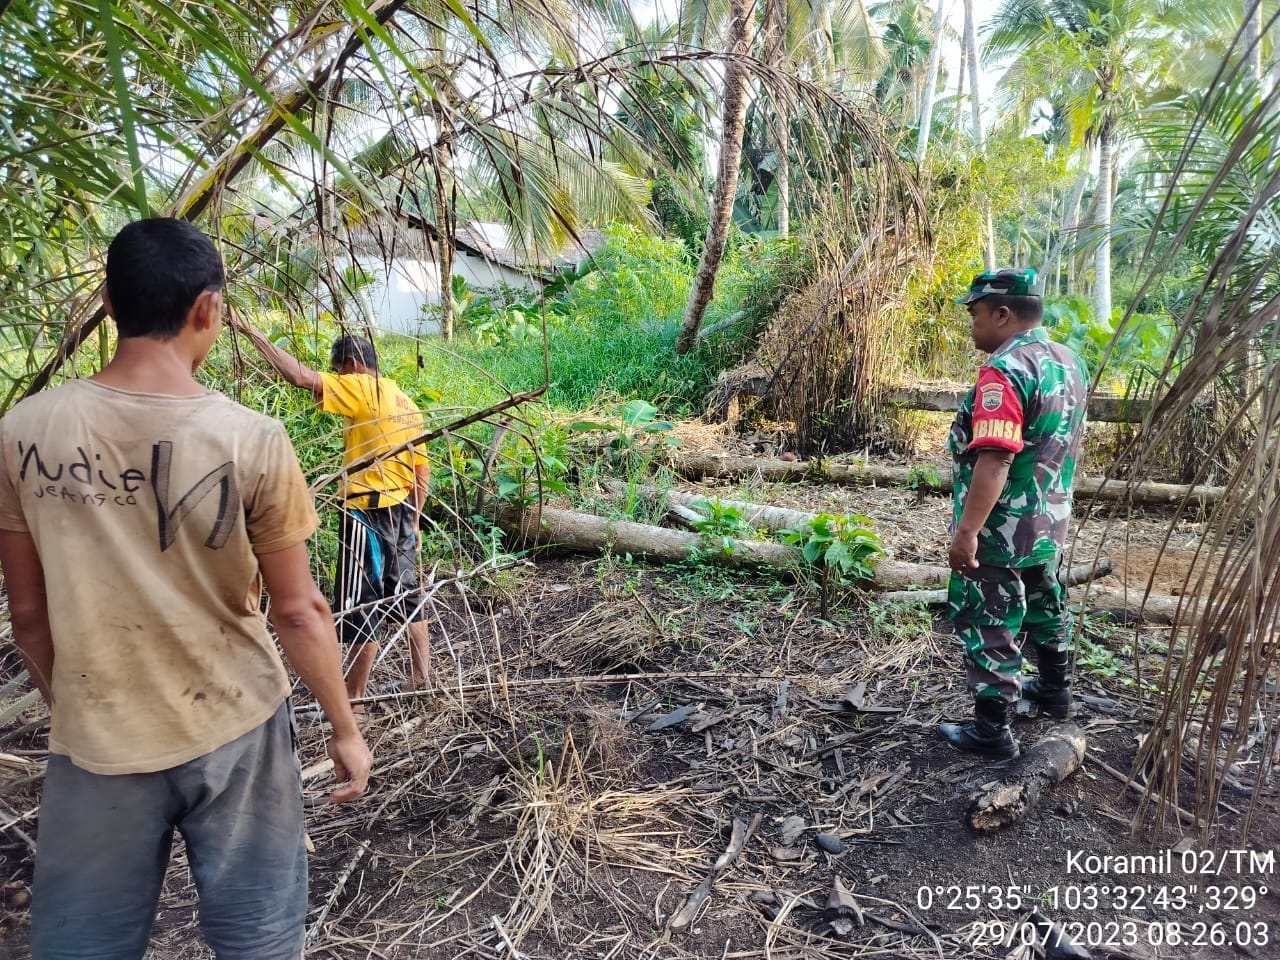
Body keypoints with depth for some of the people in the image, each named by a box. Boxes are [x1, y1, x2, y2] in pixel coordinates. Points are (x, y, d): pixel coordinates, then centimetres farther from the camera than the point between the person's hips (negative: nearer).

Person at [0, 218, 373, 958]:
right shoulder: (251, 440, -16)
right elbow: (299, 612, -10)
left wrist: (71, 709, 17)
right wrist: (345, 728, 3)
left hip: (95, 742, 3)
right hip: (234, 732, -2)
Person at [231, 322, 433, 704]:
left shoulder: (362, 388, -11)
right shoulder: (405, 403, 13)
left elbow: (302, 377, -22)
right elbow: (423, 471, 14)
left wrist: (256, 336, -14)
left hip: (368, 512, -9)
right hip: (400, 512, 9)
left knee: (359, 604, 0)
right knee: (404, 593, 18)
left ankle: (353, 698, 11)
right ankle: (422, 679, 27)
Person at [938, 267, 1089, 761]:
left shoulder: (1005, 370, -24)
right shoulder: (1069, 363, 6)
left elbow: (995, 459, -32)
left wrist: (967, 530, -31)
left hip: (1001, 530, -9)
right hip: (1050, 522, 9)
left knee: (989, 625, 2)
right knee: (1045, 605, 26)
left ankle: (992, 731, 12)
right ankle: (1055, 689, 45)